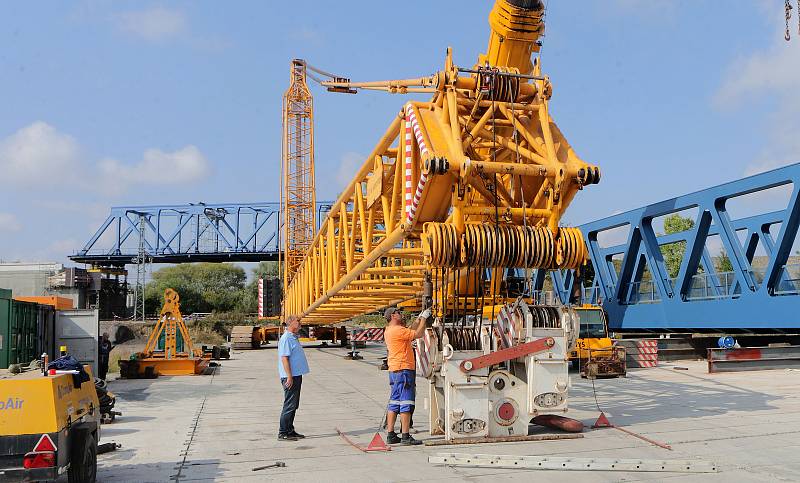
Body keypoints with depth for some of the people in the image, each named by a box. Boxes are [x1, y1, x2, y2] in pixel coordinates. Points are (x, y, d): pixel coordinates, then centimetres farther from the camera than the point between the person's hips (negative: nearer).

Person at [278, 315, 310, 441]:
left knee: (293, 406, 14)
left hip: (296, 376, 10)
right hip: (291, 377, -10)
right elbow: (284, 358, -21)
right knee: (289, 406, -7)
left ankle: (290, 431, 22)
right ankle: (283, 433, -2)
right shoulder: (286, 338, -15)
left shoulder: (293, 337, 16)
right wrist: (289, 377, -24)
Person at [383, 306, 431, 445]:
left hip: (394, 370, 10)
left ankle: (390, 435, 14)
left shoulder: (389, 331, 16)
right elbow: (418, 334, -14)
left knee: (394, 403, 11)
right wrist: (424, 318, -3)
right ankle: (405, 436, -8)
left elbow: (411, 333, 25)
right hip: (403, 369, -10)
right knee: (406, 403, -8)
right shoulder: (397, 330, -15)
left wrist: (418, 320, 23)